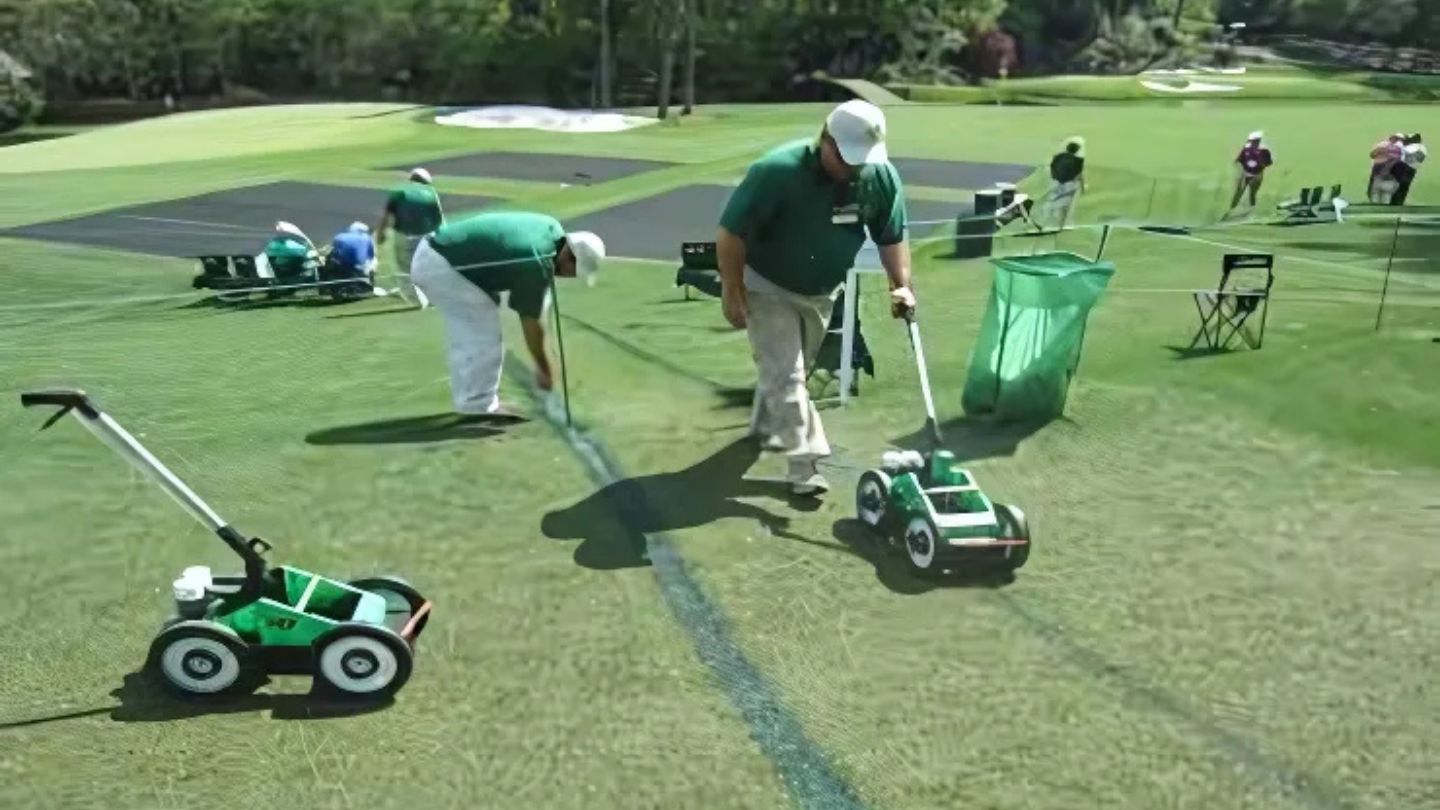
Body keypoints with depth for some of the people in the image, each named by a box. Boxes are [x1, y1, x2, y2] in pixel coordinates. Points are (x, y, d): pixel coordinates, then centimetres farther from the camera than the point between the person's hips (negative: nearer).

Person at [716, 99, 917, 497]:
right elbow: (731, 232, -26)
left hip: (822, 291, 6)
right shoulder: (777, 171, -33)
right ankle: (803, 463, -8)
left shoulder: (882, 177, -18)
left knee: (794, 368, 22)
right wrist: (732, 292, -24)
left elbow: (892, 236, -5)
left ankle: (764, 425, 46)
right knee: (785, 373, -12)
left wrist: (901, 285, -20)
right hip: (768, 286, -6)